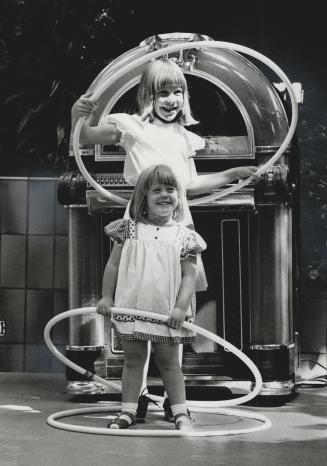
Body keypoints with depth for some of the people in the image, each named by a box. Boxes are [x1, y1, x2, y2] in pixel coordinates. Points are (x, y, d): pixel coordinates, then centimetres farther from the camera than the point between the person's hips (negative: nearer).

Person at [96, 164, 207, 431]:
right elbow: (113, 265, 6)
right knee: (133, 359, 9)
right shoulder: (130, 230, 1)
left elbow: (189, 276, -2)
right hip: (131, 307, 1)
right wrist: (106, 296, 3)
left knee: (168, 361, 7)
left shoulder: (183, 236, -1)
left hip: (167, 312, -1)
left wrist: (181, 306, -12)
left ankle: (180, 412, 15)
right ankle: (128, 411, 17)